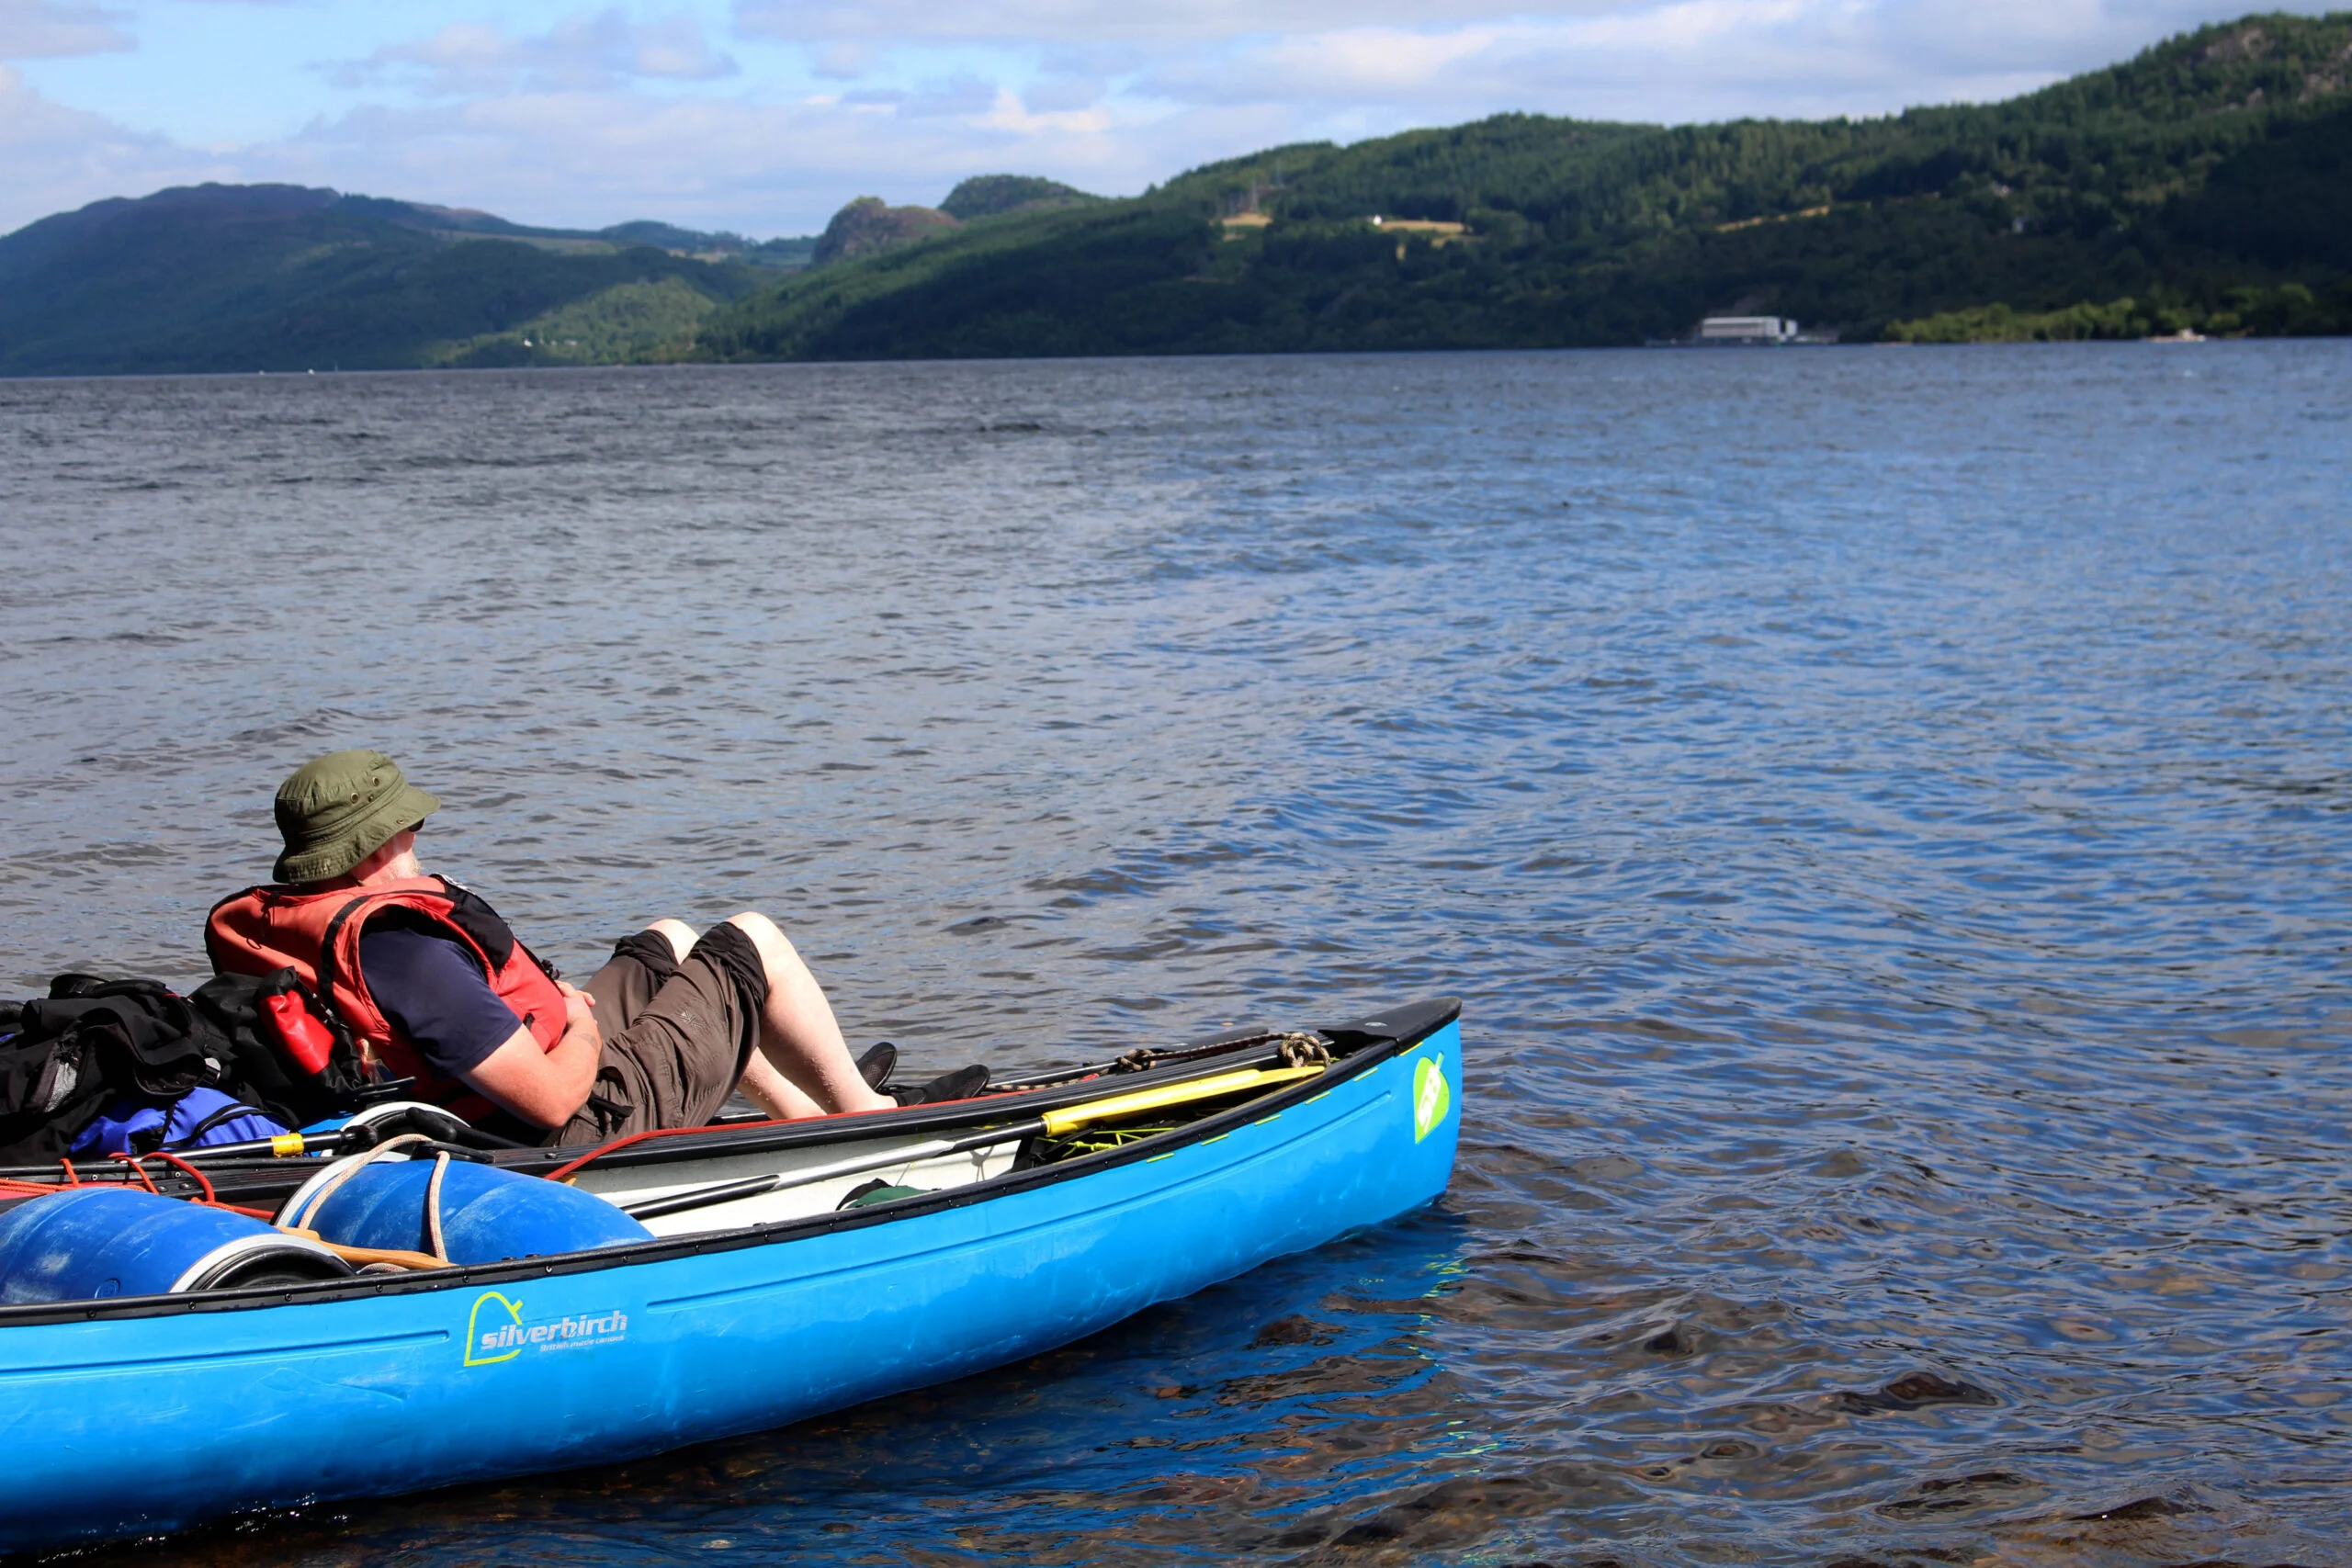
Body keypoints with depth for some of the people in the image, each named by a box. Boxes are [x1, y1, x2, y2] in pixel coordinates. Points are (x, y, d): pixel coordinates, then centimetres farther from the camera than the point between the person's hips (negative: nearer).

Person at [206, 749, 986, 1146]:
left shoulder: (254, 926, -6)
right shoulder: (403, 948, -35)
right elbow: (552, 1098, -33)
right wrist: (585, 1028, -11)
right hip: (596, 1117, -9)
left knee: (669, 942, 27)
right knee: (752, 941, 7)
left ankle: (815, 1116, 39)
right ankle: (868, 1114, 28)